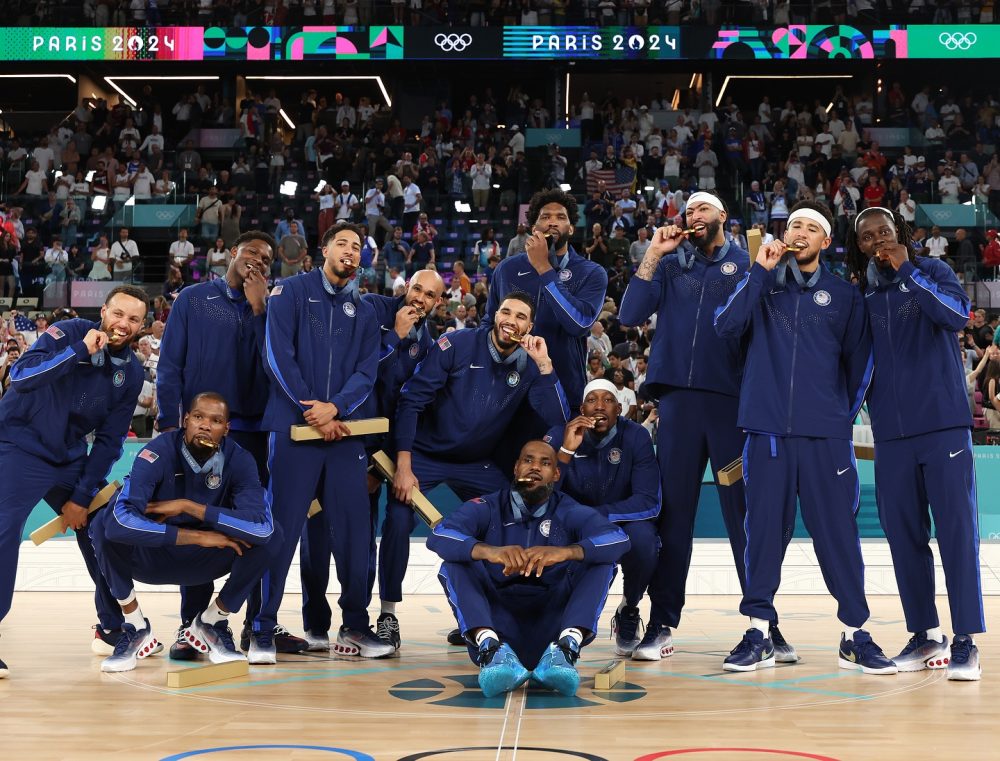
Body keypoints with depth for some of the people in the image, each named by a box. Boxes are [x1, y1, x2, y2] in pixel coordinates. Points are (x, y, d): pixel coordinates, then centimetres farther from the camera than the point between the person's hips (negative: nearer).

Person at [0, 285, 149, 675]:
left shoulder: (131, 372, 1)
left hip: (71, 459, 6)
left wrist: (83, 496, -2)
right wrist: (81, 350, -30)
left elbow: (109, 440, 3)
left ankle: (113, 628, 24)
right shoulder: (69, 333, -13)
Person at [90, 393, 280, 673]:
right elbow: (122, 519, -40)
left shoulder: (239, 460, -16)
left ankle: (212, 622, 0)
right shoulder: (159, 453, -24)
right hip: (151, 557, -2)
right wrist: (198, 536, -36)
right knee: (105, 523, -31)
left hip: (203, 563, 2)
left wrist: (187, 506, -32)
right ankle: (136, 629, -11)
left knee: (270, 535, -22)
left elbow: (262, 525, -33)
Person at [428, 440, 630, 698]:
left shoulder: (571, 513, 7)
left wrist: (564, 552, -33)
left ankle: (567, 645, -37)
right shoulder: (488, 508, 6)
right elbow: (438, 536, -14)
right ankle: (491, 647, -42)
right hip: (497, 625, 0)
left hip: (552, 624, 0)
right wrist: (489, 551, -35)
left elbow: (619, 539, -13)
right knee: (454, 566, -18)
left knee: (602, 563, -14)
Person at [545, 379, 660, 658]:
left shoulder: (636, 437, -16)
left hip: (622, 524, 0)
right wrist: (567, 450, -35)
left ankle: (629, 612, -5)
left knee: (643, 537, -34)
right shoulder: (559, 435, -13)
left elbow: (649, 503, -22)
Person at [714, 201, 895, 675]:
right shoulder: (762, 284, 11)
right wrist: (760, 270, -7)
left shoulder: (845, 295, 10)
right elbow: (727, 325, -6)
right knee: (764, 531, 2)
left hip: (826, 437, 0)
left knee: (838, 533, 0)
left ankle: (855, 636, 8)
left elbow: (859, 363, 13)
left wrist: (843, 414, 8)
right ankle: (759, 634, 10)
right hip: (769, 431, 0)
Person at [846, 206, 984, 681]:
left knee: (955, 527, -6)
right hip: (891, 430, 4)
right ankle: (926, 636, 14)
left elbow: (958, 315, -15)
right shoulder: (863, 296, 13)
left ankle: (966, 641, -5)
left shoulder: (931, 271, 4)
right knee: (903, 532, 5)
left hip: (943, 421, -4)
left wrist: (907, 270, -14)